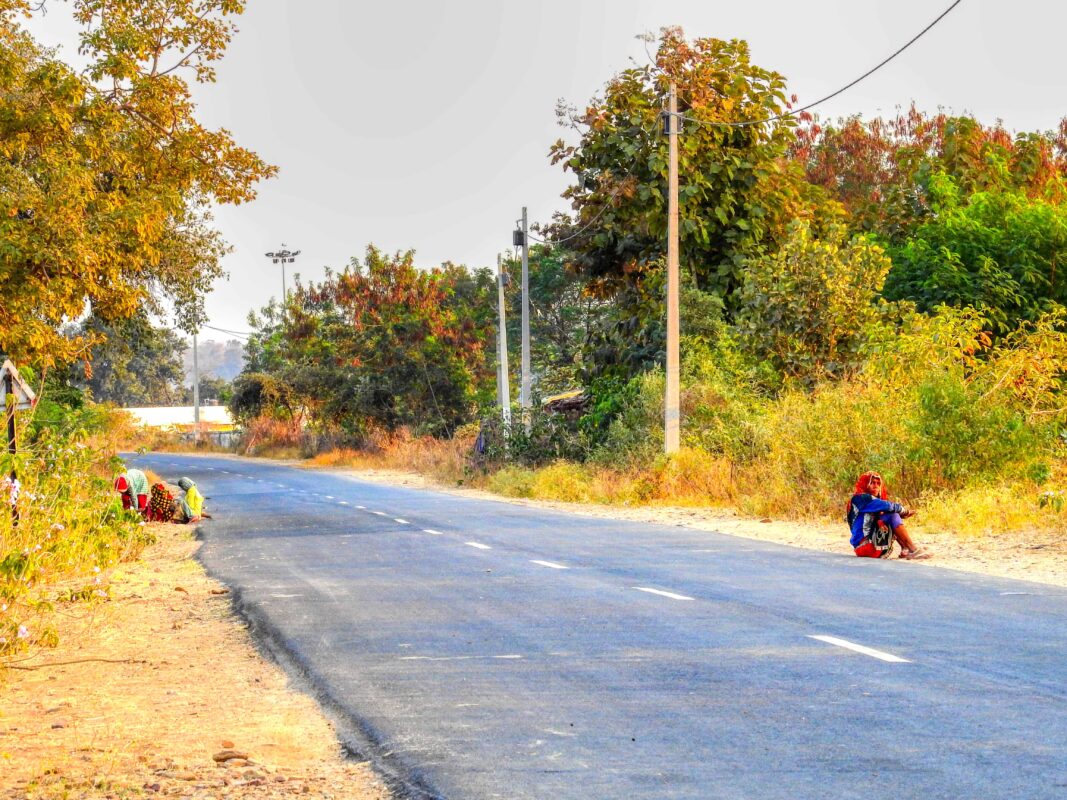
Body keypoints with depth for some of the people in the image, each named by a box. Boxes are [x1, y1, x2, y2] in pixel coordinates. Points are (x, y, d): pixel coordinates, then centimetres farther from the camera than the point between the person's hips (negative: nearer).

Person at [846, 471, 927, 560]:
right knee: (894, 516, -14)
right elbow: (887, 506, -19)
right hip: (864, 545, -9)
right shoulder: (861, 498, -9)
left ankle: (905, 550, -4)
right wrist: (905, 511, -4)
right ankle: (913, 550, -17)